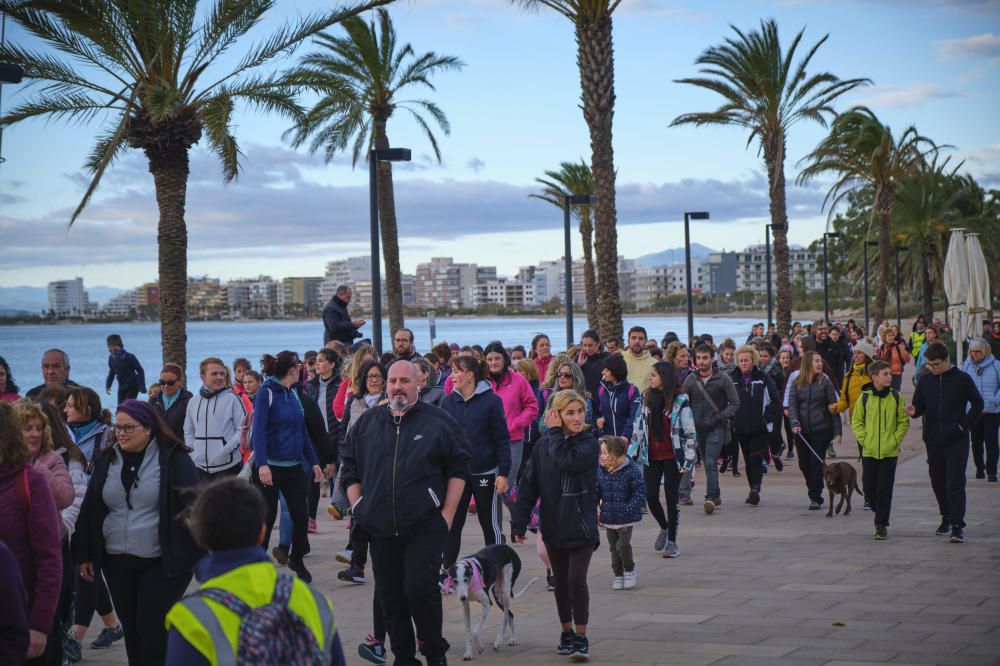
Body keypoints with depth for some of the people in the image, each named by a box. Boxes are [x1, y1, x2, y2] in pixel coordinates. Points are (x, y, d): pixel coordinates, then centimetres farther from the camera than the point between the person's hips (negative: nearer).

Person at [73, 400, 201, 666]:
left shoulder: (173, 459, -7)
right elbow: (90, 511, 13)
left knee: (153, 628, -6)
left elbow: (192, 508, -9)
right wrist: (85, 555, 10)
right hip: (117, 562, 5)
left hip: (163, 562, -5)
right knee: (131, 628, 10)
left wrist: (196, 557, -13)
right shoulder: (106, 461, 8)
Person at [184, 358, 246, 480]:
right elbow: (188, 431, 18)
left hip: (227, 466, -4)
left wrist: (228, 448, -17)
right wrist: (192, 450, 3)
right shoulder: (193, 401, 10)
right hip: (200, 466, 4)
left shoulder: (232, 399, -3)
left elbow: (242, 429, -5)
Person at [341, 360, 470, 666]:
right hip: (381, 529, 4)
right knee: (390, 597, 7)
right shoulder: (367, 423, 11)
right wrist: (359, 509, 7)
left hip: (425, 528, -4)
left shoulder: (438, 421, 1)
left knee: (420, 589, -12)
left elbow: (458, 468, 1)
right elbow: (351, 471, 16)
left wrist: (447, 514, -4)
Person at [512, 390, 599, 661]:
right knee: (561, 583, 13)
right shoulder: (542, 446, 3)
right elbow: (529, 486, 3)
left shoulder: (589, 444, -7)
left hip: (581, 526, -4)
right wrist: (519, 523, -1)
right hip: (553, 527, 4)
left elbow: (567, 460, -27)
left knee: (576, 580, -12)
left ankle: (581, 638, -1)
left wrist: (555, 433, -13)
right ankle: (566, 633, 27)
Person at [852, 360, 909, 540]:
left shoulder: (896, 397, -1)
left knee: (885, 489, -3)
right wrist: (864, 439, -4)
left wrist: (895, 440, -6)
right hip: (869, 451, 1)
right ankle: (880, 516, 29)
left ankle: (882, 525, 4)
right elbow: (856, 421, 7)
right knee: (869, 488, 5)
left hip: (889, 451, -1)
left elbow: (904, 422, 4)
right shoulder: (865, 397, -2)